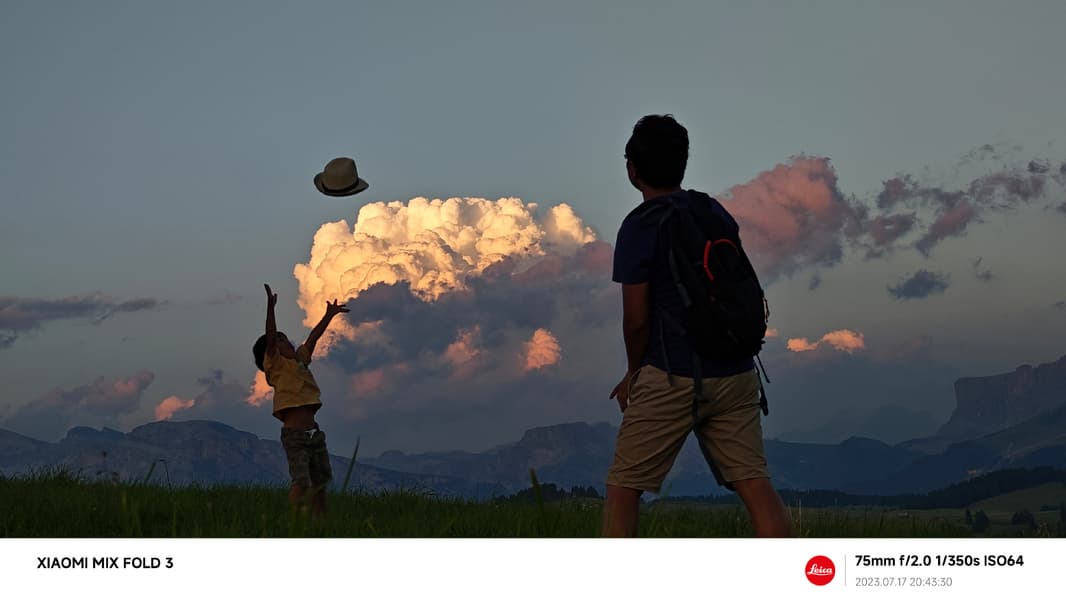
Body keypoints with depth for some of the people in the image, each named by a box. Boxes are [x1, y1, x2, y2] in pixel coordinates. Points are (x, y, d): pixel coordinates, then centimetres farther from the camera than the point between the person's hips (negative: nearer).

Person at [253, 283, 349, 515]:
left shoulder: (300, 361, 20)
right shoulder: (276, 365, 0)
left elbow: (313, 338, 30)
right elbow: (270, 338, -14)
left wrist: (329, 315, 38)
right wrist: (270, 307, -24)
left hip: (314, 433, 8)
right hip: (295, 435, -8)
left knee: (321, 483, 6)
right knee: (301, 483, -18)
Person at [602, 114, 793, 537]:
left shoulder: (638, 228, -8)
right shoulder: (717, 214, 11)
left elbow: (637, 319, -9)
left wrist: (634, 372, 9)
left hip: (672, 378, -5)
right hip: (735, 374, 5)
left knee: (624, 485, 5)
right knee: (754, 482, 1)